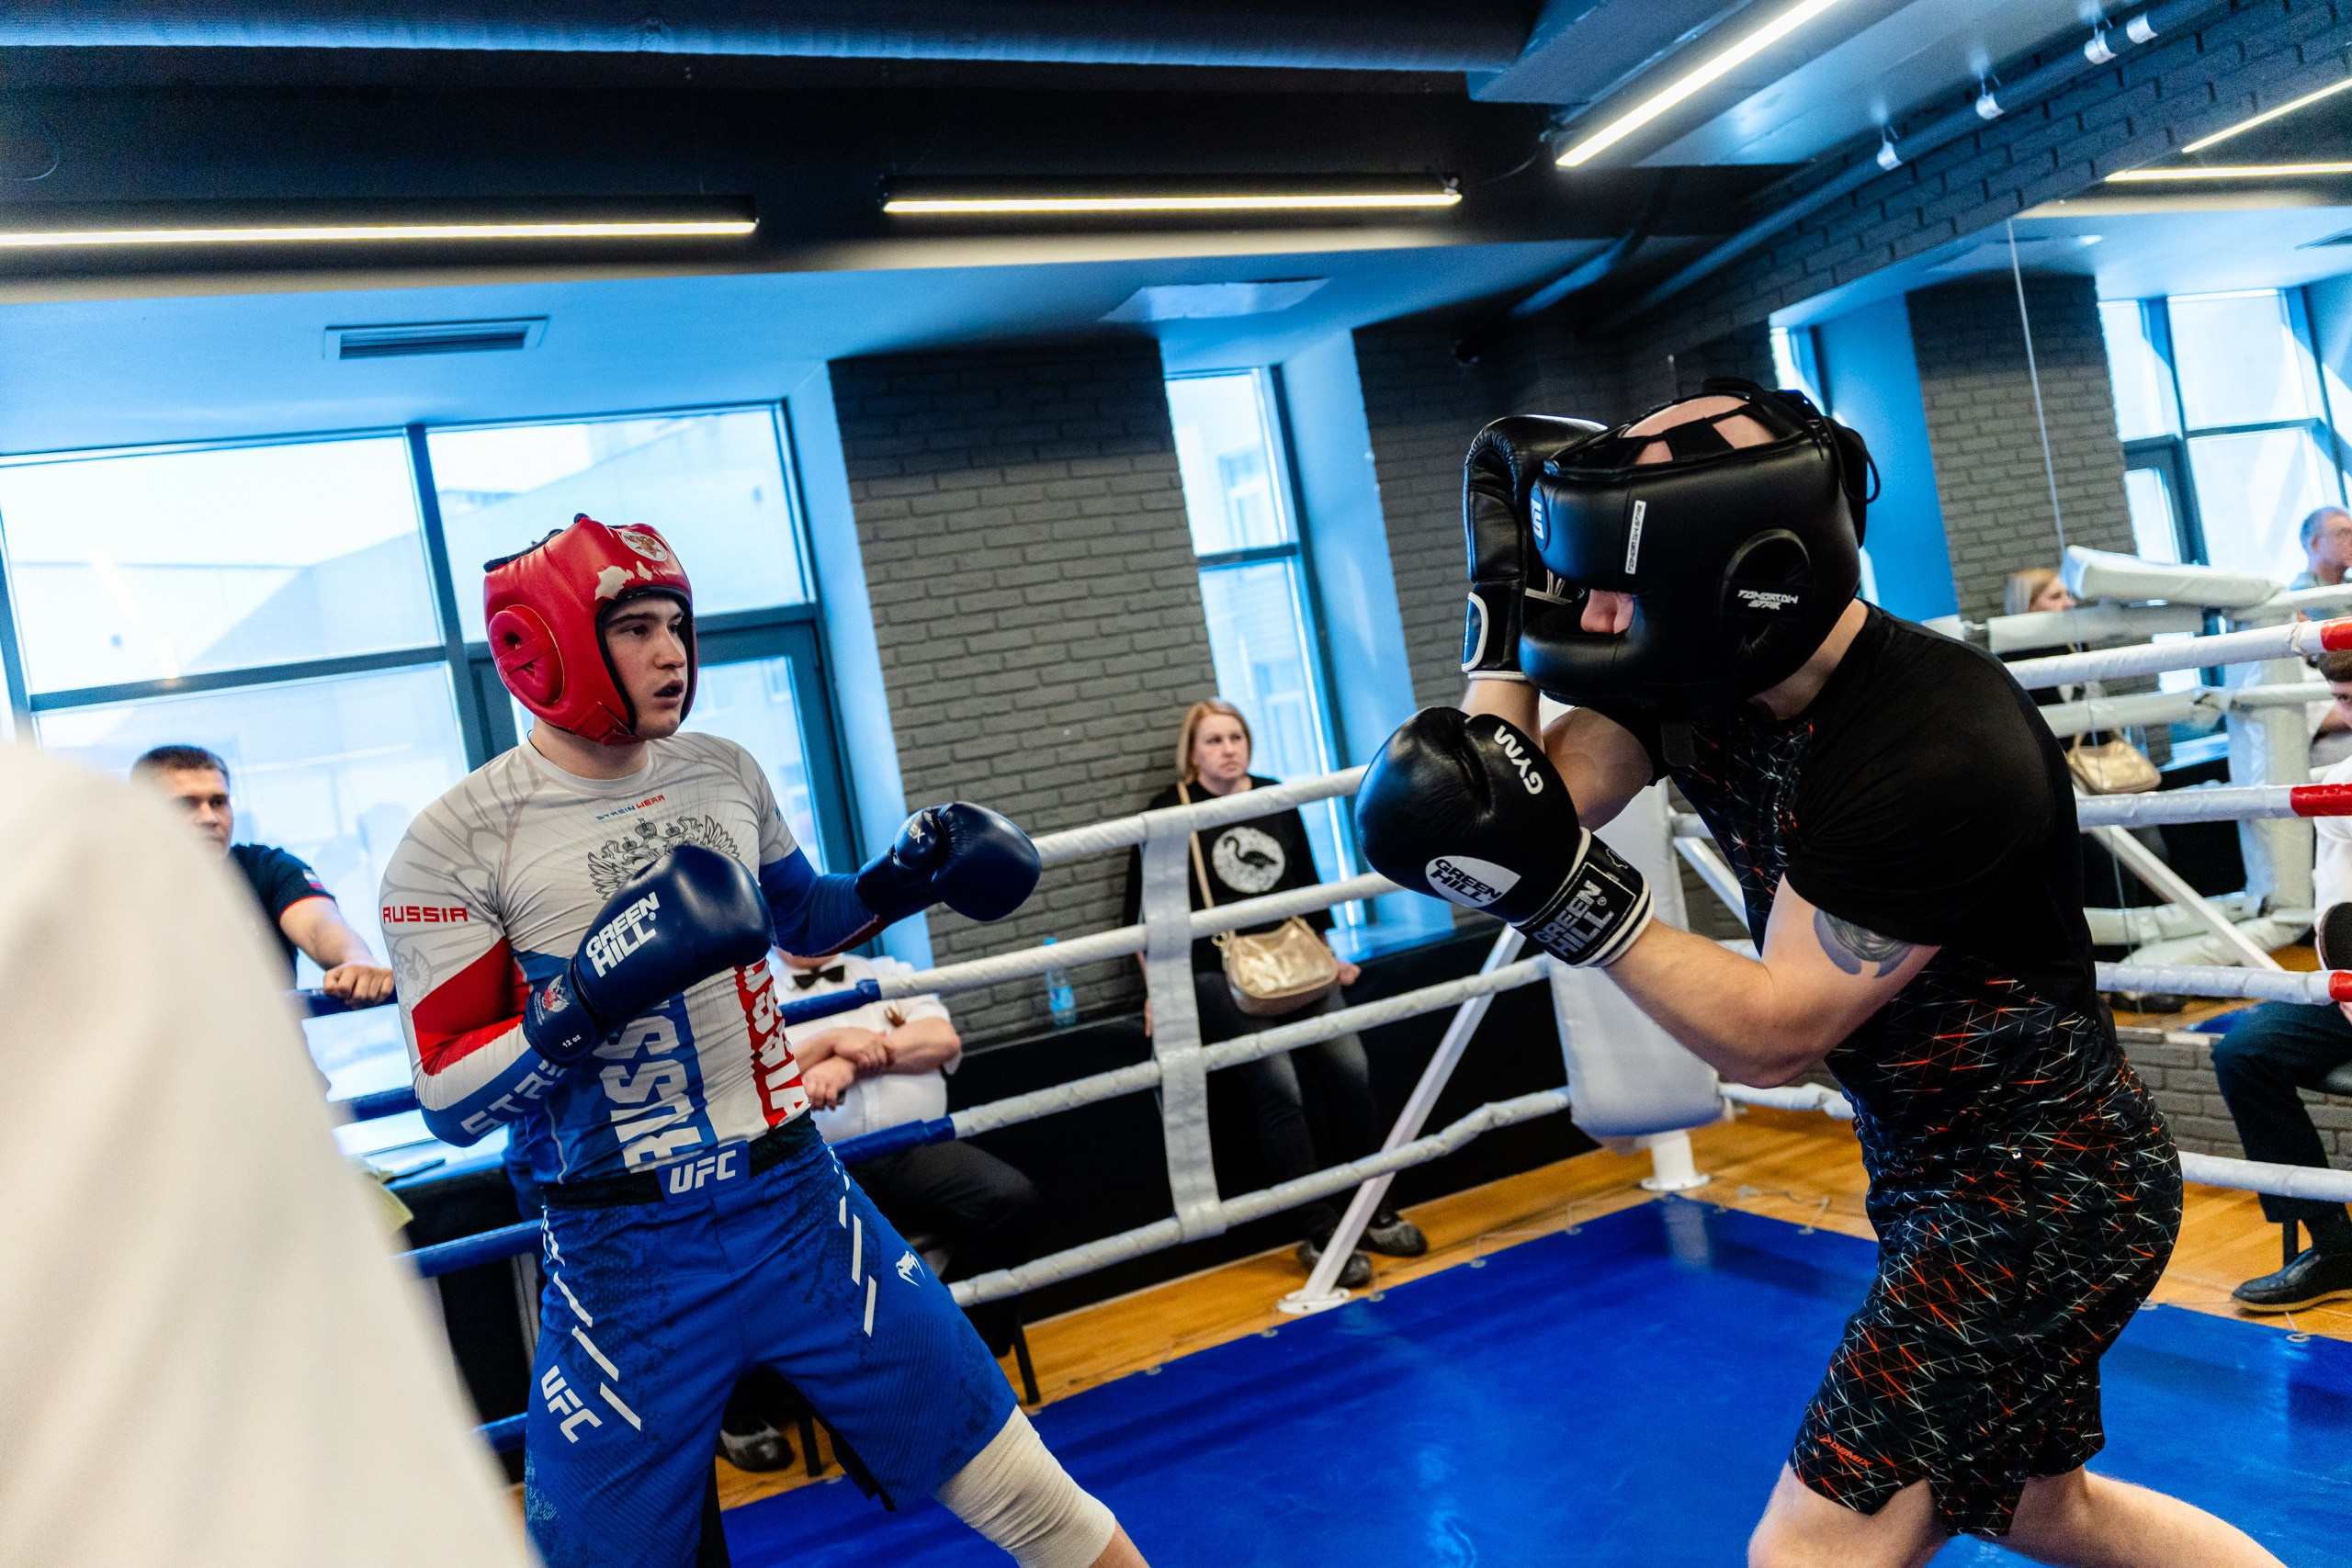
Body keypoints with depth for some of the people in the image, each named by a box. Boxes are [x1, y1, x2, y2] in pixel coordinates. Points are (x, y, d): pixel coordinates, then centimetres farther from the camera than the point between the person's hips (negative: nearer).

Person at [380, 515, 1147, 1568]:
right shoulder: (455, 843, -9)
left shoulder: (727, 774, 6)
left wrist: (899, 881, 4)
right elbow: (451, 1104, -11)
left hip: (799, 1206, 4)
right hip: (622, 1254, -3)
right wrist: (588, 1000, -27)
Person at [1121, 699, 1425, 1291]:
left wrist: (1327, 956, 22)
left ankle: (1372, 1211, 7)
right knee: (1280, 1091, -19)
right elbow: (1143, 910, -2)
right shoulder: (1170, 812, -1)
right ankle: (1318, 1233, -9)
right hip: (1220, 977, -5)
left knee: (1351, 1071, -9)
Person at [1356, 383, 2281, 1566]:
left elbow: (1771, 1034, -25)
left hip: (2040, 1196, -9)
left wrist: (1570, 894, -35)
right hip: (1933, 1173, 9)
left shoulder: (1941, 745, -30)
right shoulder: (1695, 677, -8)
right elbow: (1531, 804, -11)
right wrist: (1506, 598, -16)